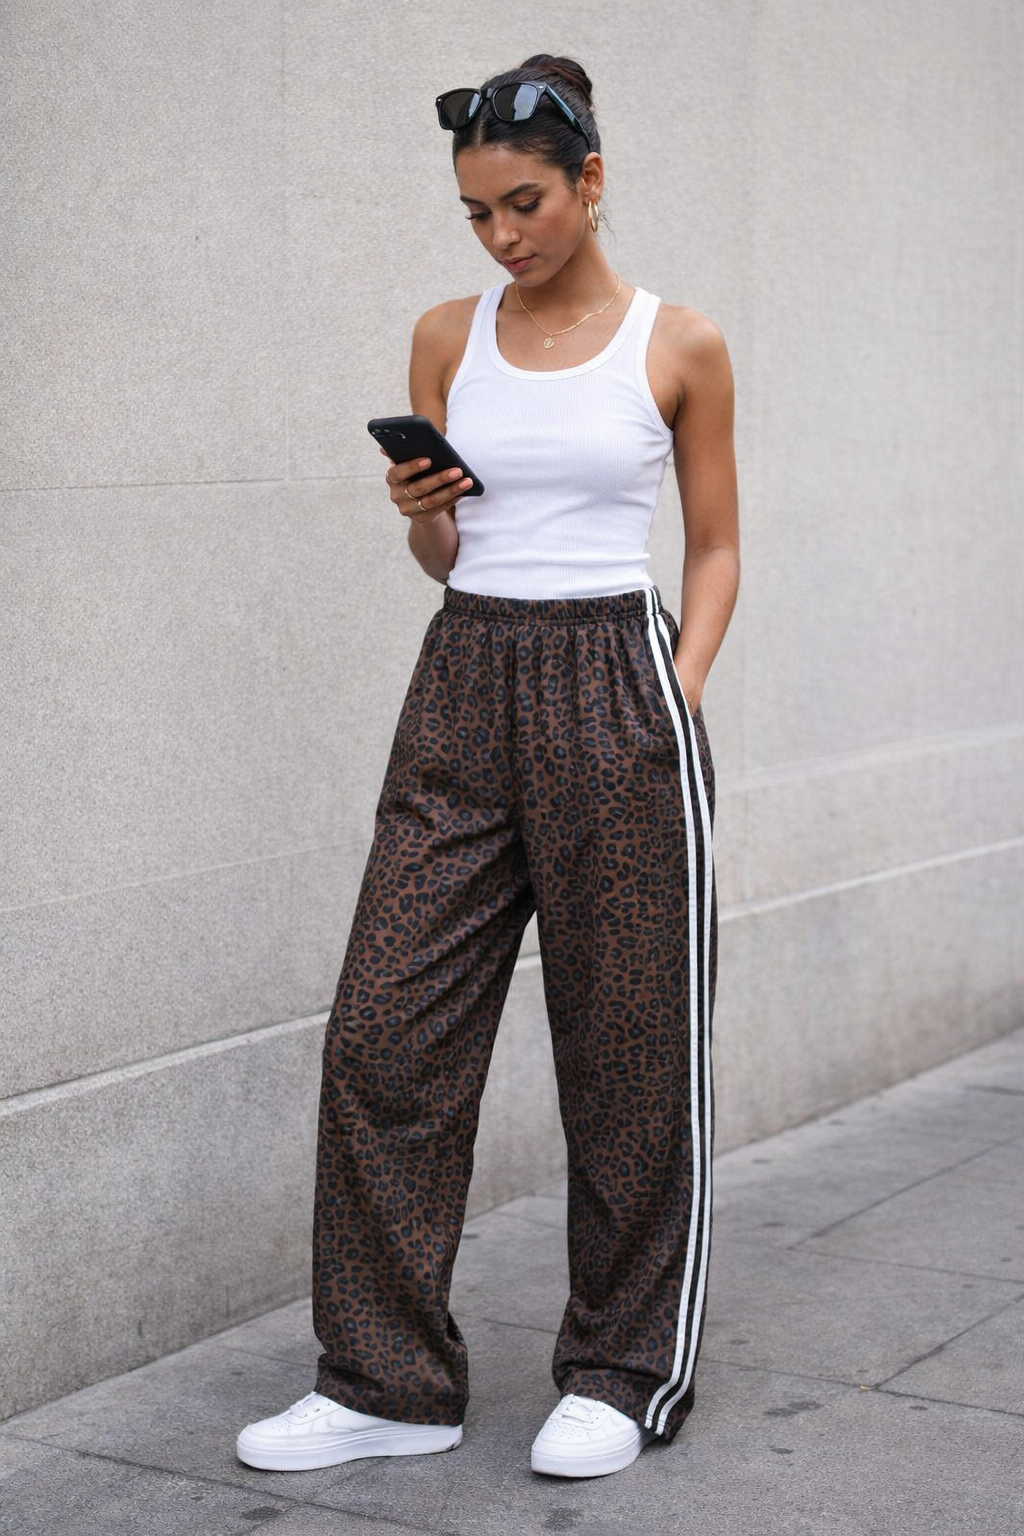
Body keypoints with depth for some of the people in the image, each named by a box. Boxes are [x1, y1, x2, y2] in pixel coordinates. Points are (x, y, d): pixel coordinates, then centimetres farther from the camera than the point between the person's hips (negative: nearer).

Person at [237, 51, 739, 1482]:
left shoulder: (680, 345, 0)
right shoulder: (449, 338, 9)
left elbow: (716, 546, 6)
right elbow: (447, 556, 14)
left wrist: (681, 693, -7)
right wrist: (421, 513, -7)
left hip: (616, 683, -3)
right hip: (465, 683, 4)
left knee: (630, 1043, 4)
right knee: (384, 1031, -1)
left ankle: (625, 1375, 20)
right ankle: (388, 1380, 12)